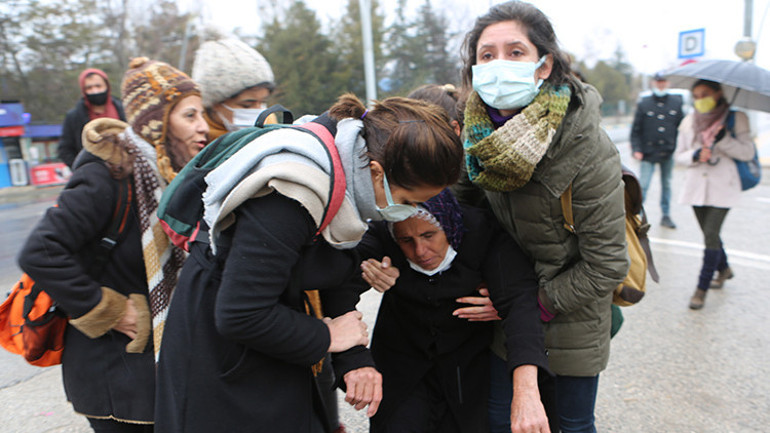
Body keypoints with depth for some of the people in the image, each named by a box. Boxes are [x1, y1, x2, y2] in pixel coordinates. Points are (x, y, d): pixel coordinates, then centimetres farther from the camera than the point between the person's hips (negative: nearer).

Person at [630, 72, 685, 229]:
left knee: (666, 184, 13)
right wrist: (636, 149, -10)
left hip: (669, 153, 3)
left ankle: (666, 215, 24)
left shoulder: (676, 102, 6)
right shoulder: (644, 104, 0)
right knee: (643, 185, -8)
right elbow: (636, 129, 0)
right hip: (648, 153, -3)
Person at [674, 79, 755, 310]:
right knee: (710, 234, 15)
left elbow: (747, 152, -5)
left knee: (711, 235, -11)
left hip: (722, 187, -4)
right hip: (696, 186, 4)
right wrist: (695, 155, -14)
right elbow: (679, 156, 8)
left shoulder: (736, 117, -2)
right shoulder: (689, 121, 7)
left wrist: (723, 139, -19)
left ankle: (702, 288, -3)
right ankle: (724, 269, 42)